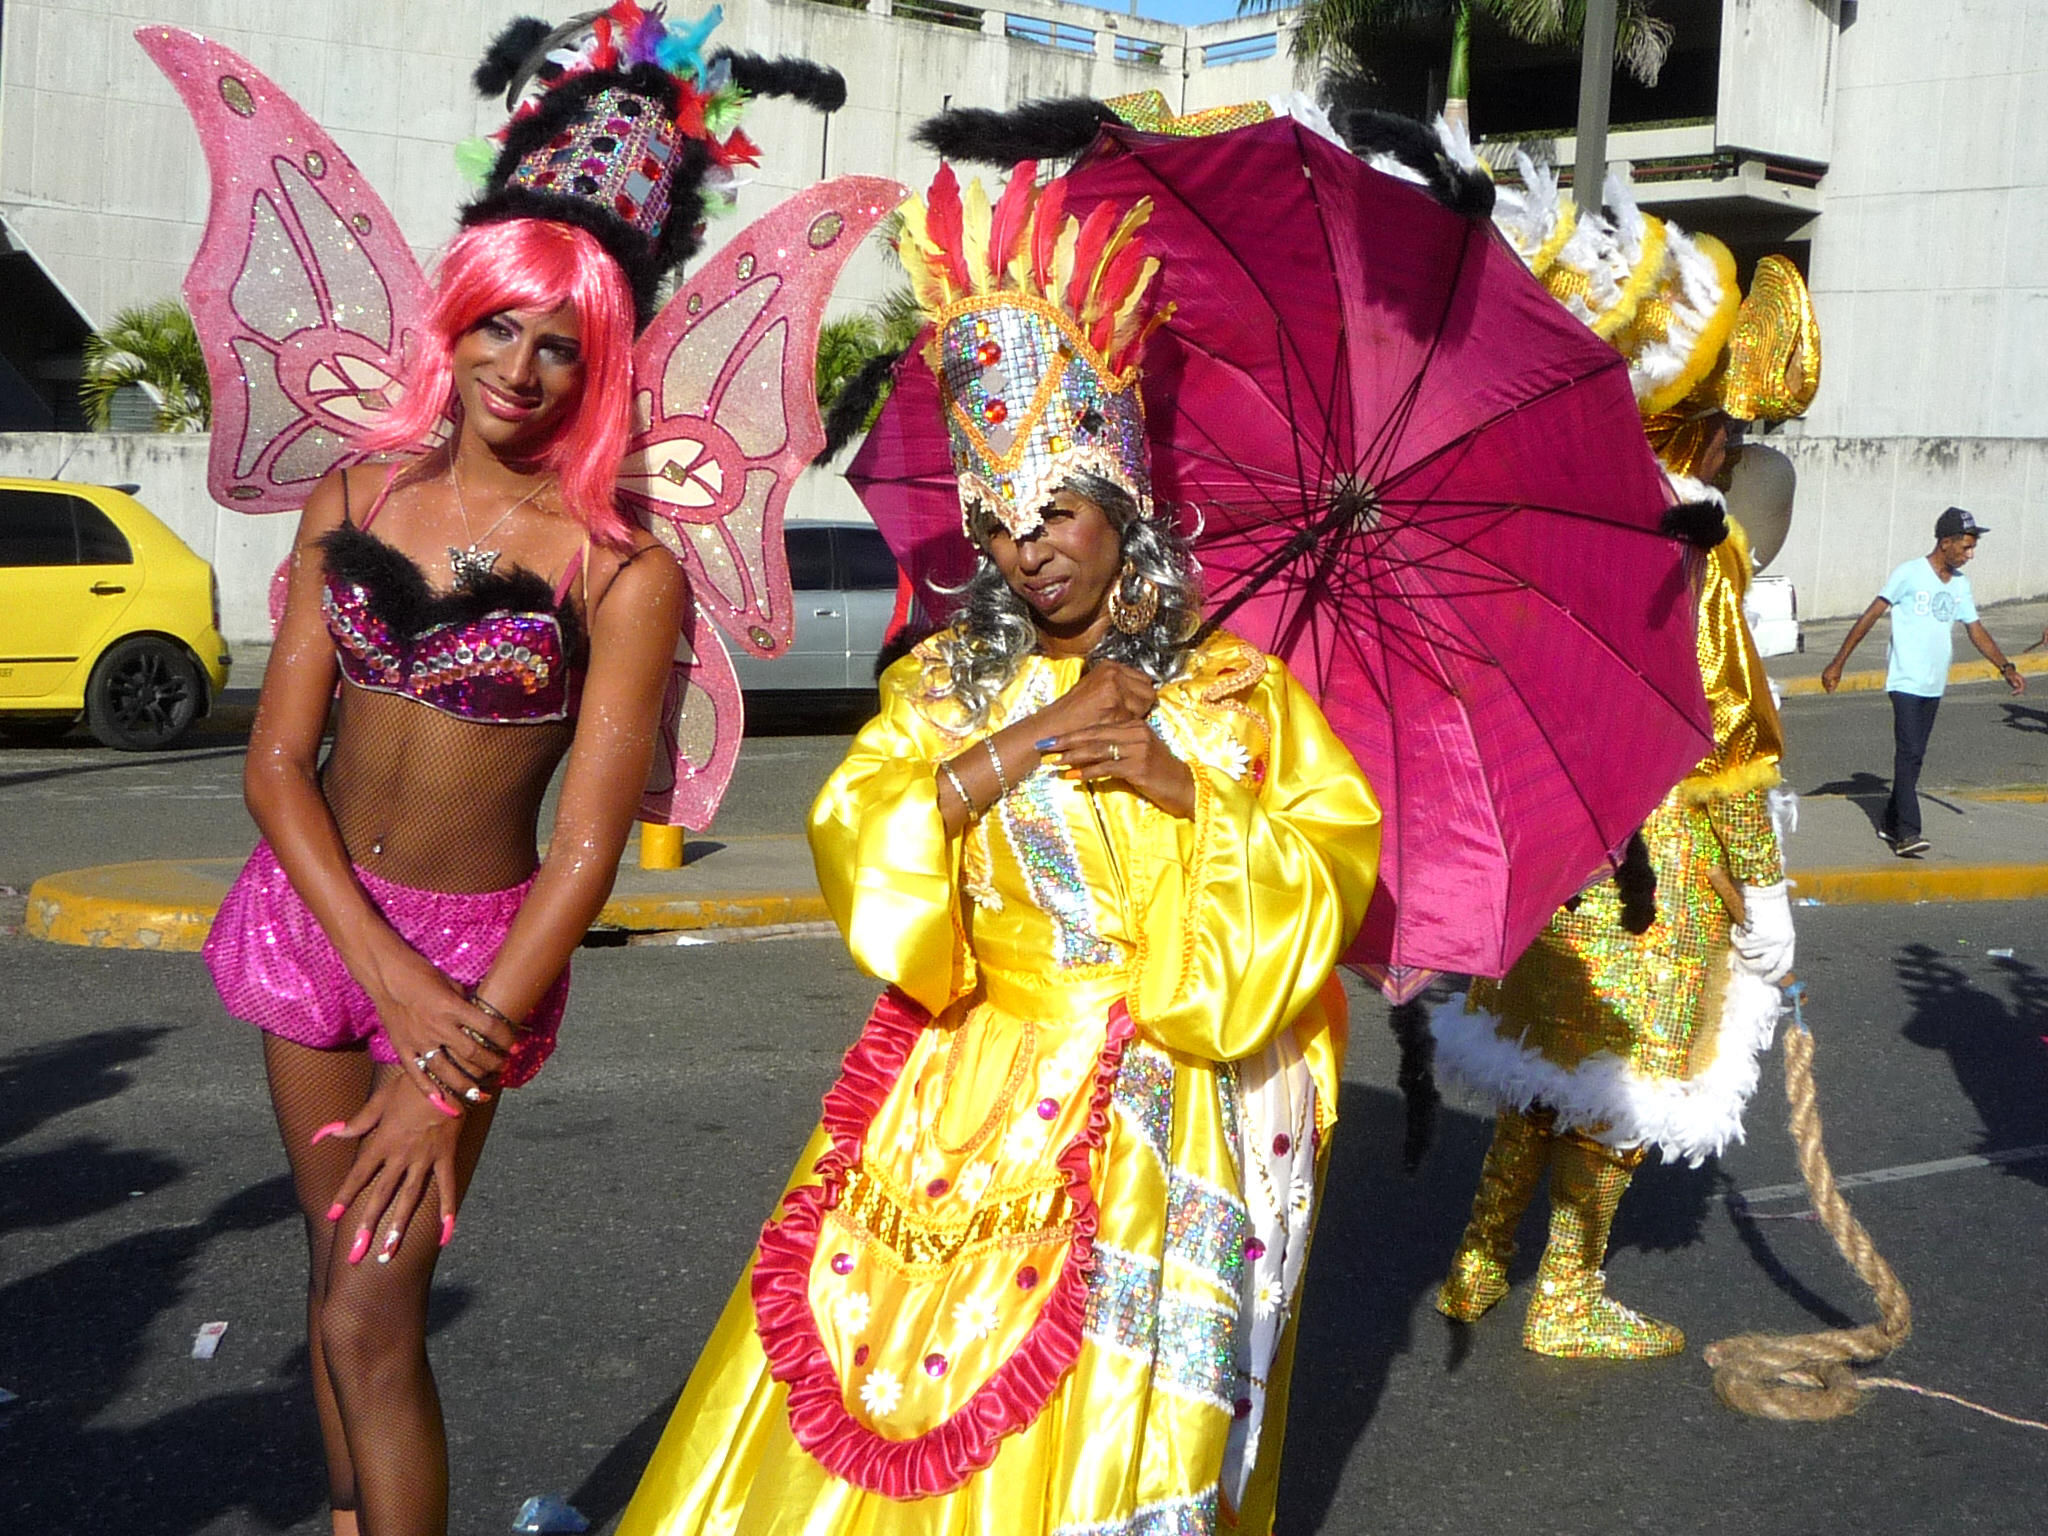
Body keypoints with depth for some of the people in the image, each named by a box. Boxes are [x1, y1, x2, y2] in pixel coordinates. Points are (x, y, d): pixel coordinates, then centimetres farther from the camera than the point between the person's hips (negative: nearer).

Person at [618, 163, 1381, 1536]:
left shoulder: (1237, 688, 4)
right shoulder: (951, 683, 9)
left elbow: (1334, 861, -4)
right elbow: (854, 836, -5)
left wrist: (1181, 783, -16)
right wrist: (1023, 744, -14)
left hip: (1154, 1109, -2)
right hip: (967, 1093, 2)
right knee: (875, 1376, -2)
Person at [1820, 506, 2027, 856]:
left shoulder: (1961, 584, 11)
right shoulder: (1909, 574, -9)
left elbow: (1976, 630, 17)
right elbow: (1871, 615, -8)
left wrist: (2006, 668, 5)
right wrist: (1838, 663, -10)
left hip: (1934, 684, 7)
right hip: (1906, 680, -7)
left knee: (1913, 756, 11)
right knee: (1909, 754, -14)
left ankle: (1890, 822, 22)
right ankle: (1907, 832, -19)